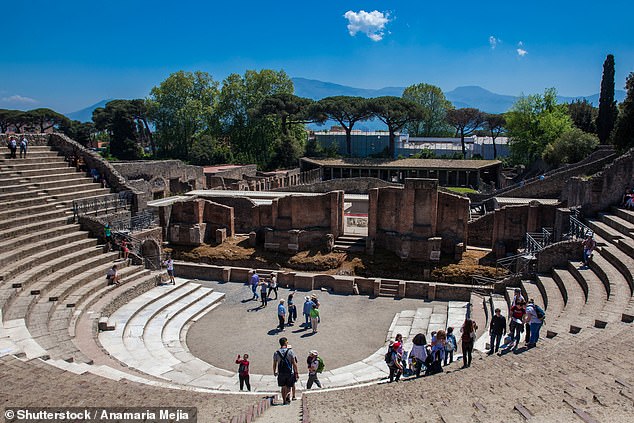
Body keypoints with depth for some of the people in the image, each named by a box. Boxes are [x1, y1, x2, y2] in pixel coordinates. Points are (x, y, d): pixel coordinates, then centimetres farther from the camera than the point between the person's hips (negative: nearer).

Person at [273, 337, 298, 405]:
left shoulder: (276, 352, 0)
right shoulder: (290, 351, -7)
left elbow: (274, 364, 4)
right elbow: (294, 363, -8)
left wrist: (274, 372, 17)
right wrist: (296, 372, -2)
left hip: (281, 373, 2)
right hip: (290, 372, -2)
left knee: (283, 387, 14)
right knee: (289, 387, 7)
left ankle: (284, 400, 15)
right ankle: (288, 397, -16)